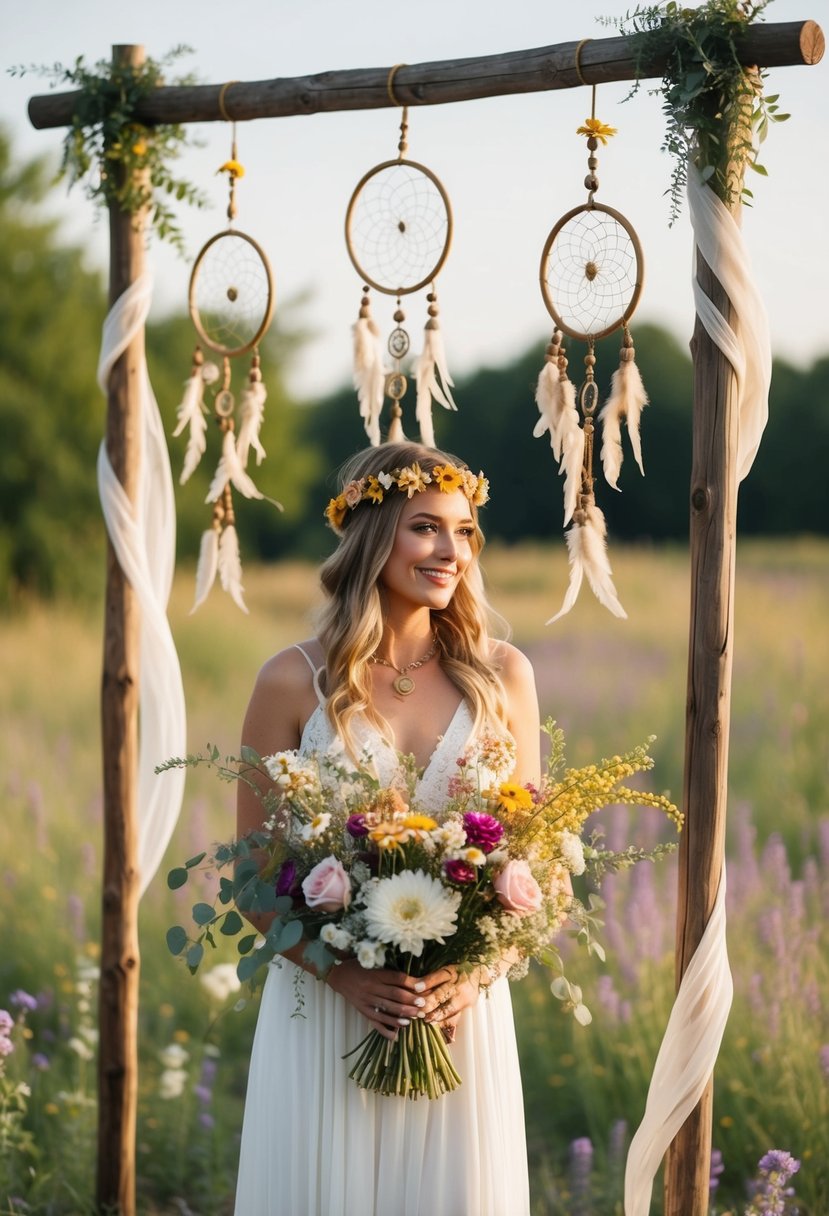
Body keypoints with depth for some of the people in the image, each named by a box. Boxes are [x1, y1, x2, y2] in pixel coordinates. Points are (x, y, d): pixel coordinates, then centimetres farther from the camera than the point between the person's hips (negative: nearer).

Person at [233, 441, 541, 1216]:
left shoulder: (501, 677, 2)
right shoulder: (296, 682, -4)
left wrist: (475, 973, -11)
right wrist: (345, 975, -15)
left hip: (463, 1008, 2)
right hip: (327, 1006, -2)